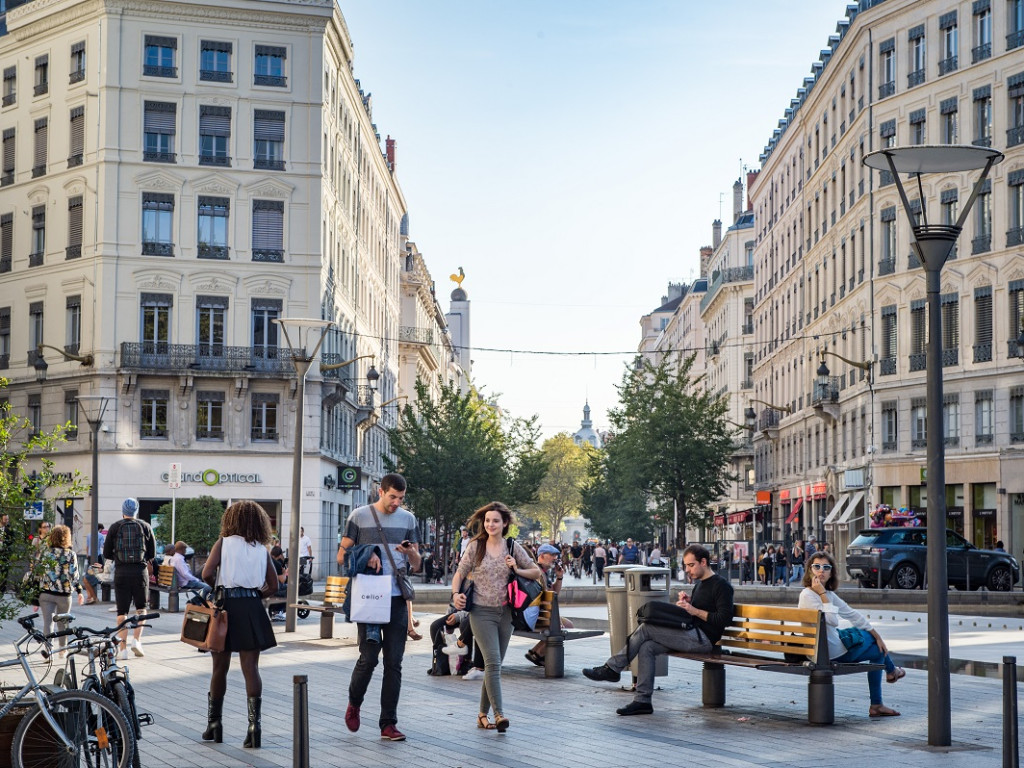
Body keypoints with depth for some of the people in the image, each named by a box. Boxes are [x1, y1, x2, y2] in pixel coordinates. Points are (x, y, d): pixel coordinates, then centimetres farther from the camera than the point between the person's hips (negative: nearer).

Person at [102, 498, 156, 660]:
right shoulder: (145, 526, 3)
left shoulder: (115, 527, 2)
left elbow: (106, 553, 5)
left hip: (121, 572, 0)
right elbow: (152, 553, 7)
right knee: (141, 607, 15)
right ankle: (137, 639, -3)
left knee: (122, 611, 5)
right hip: (140, 571, 0)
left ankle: (123, 647, 0)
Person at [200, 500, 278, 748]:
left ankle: (214, 723, 21)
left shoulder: (223, 543, 0)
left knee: (220, 667, 11)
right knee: (250, 667, 0)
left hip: (226, 606, -1)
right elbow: (273, 586, 6)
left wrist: (219, 587, 7)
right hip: (252, 608, 1)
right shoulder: (262, 549, 7)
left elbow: (207, 573, -11)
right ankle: (254, 721, -14)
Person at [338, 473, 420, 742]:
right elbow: (342, 555, 4)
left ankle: (389, 723, 7)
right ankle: (354, 704, 22)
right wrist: (365, 556, -14)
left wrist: (410, 552, -7)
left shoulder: (408, 519, 12)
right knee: (369, 657, -7)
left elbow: (416, 565, 16)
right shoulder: (360, 517, 1)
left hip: (397, 598, 3)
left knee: (394, 662, 1)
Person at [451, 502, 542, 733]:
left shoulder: (513, 547, 4)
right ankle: (499, 714, -20)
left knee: (494, 664, 10)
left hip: (505, 613, 3)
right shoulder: (476, 546, 0)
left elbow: (536, 572, 9)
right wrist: (455, 594, -14)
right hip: (481, 612, -3)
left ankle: (483, 714, 21)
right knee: (493, 662, -16)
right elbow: (460, 573, 4)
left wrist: (517, 570, -9)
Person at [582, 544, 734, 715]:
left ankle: (612, 668, -8)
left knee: (646, 629, -17)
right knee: (646, 647, -13)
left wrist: (695, 611, -14)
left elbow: (724, 619, -15)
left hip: (703, 638, -9)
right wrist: (686, 602, 6)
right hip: (691, 635, 9)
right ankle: (642, 701, -16)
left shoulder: (721, 586, -5)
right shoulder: (699, 584, 24)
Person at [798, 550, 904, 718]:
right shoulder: (807, 595, -22)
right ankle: (891, 670, 46)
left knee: (878, 651, 17)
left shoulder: (829, 594, 7)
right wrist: (822, 594, -25)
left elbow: (852, 614, 12)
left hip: (834, 644, 9)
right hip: (832, 652, -9)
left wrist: (877, 635, 13)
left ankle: (876, 705, 23)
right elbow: (833, 621, -27)